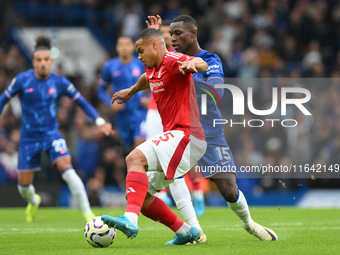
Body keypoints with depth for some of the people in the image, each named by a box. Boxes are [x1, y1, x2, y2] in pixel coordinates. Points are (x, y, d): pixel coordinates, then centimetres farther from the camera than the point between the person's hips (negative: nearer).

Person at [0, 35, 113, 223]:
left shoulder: (59, 82, -6)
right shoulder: (22, 80, -9)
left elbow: (81, 101, 2)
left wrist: (99, 121, -7)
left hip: (51, 133, -1)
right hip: (29, 136, 1)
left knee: (66, 167, -26)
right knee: (24, 183, 5)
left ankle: (87, 212, -24)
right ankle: (33, 201, 44)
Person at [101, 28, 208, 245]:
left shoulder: (172, 60, -11)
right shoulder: (153, 69, 18)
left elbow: (202, 64, -32)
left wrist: (192, 64, -54)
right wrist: (131, 91, 60)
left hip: (185, 135, -10)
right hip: (174, 136, 10)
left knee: (135, 158, -31)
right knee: (142, 196, 9)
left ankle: (130, 220, -45)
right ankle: (185, 232, 13)